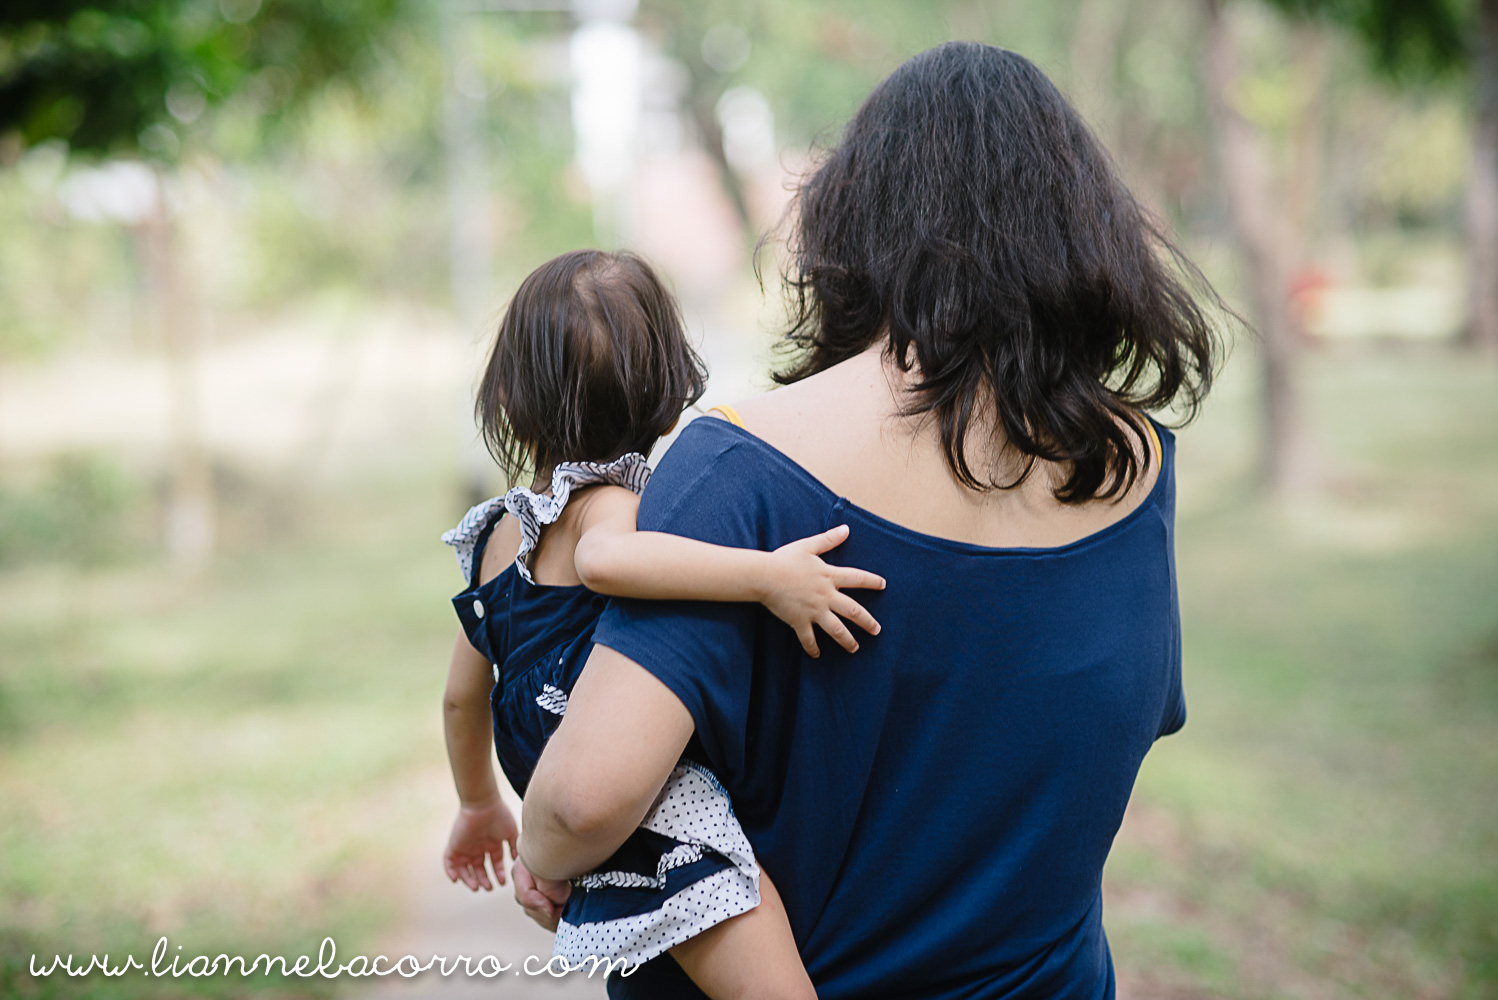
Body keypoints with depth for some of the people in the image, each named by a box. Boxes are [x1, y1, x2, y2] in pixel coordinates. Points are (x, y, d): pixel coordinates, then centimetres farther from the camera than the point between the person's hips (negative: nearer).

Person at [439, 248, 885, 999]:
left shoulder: (497, 536, 14)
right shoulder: (612, 505, -10)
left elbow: (462, 695, 24)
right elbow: (605, 559, -37)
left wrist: (479, 804, 40)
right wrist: (768, 576, -36)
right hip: (669, 834, -9)